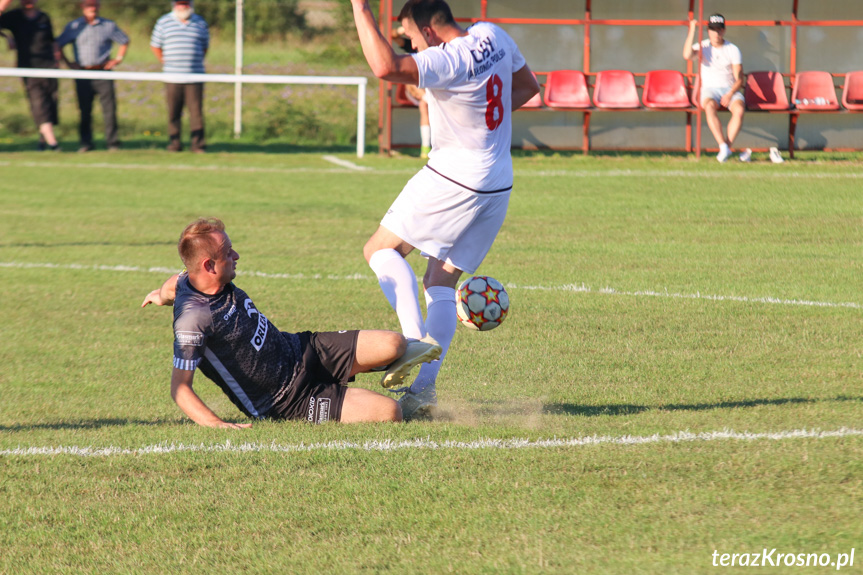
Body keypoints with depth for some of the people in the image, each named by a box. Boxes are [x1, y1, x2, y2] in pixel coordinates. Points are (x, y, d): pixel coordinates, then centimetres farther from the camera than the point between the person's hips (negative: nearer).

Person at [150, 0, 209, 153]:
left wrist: (197, 63, 12)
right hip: (173, 76, 0)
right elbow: (155, 46, 11)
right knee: (173, 111, 0)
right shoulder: (164, 22, 6)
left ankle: (198, 143, -2)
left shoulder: (200, 23, 10)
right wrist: (165, 63, 6)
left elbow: (205, 47, 20)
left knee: (196, 110, -4)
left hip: (194, 76, 0)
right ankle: (174, 141, 6)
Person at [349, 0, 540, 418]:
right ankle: (425, 388, 4)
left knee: (381, 249, 2)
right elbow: (528, 87, 20)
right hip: (498, 184, 9)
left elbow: (385, 67, -38)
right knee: (441, 283, 11)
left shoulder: (448, 62, -23)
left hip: (454, 178, -9)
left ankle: (416, 340, -17)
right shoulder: (492, 36, 4)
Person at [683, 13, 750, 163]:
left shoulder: (733, 50, 6)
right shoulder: (702, 47, 7)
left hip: (731, 90, 1)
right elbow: (687, 55, -17)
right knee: (709, 106, -36)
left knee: (739, 109, -32)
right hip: (709, 89, -1)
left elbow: (739, 79, 0)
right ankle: (724, 147, -40)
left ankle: (726, 147, -31)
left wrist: (730, 94, -19)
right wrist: (692, 31, -17)